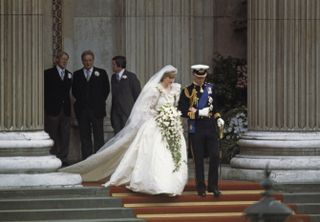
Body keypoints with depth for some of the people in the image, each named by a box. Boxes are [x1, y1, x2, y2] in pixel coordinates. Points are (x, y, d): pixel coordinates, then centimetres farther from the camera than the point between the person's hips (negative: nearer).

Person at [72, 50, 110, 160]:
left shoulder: (101, 73, 6)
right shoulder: (77, 74, 11)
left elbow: (106, 89, 7)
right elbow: (74, 91, 13)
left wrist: (100, 102, 4)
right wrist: (81, 101, 5)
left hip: (97, 109, -2)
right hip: (82, 110, 2)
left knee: (98, 137, -4)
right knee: (84, 136, 3)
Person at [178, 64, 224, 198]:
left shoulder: (210, 88, 10)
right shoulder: (187, 91, -1)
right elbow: (182, 111, -8)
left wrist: (218, 118, 4)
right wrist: (199, 113, -16)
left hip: (211, 128, 3)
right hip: (196, 130, -3)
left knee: (215, 156, -4)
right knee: (199, 160, 3)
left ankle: (213, 186, 7)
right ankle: (201, 188, 12)